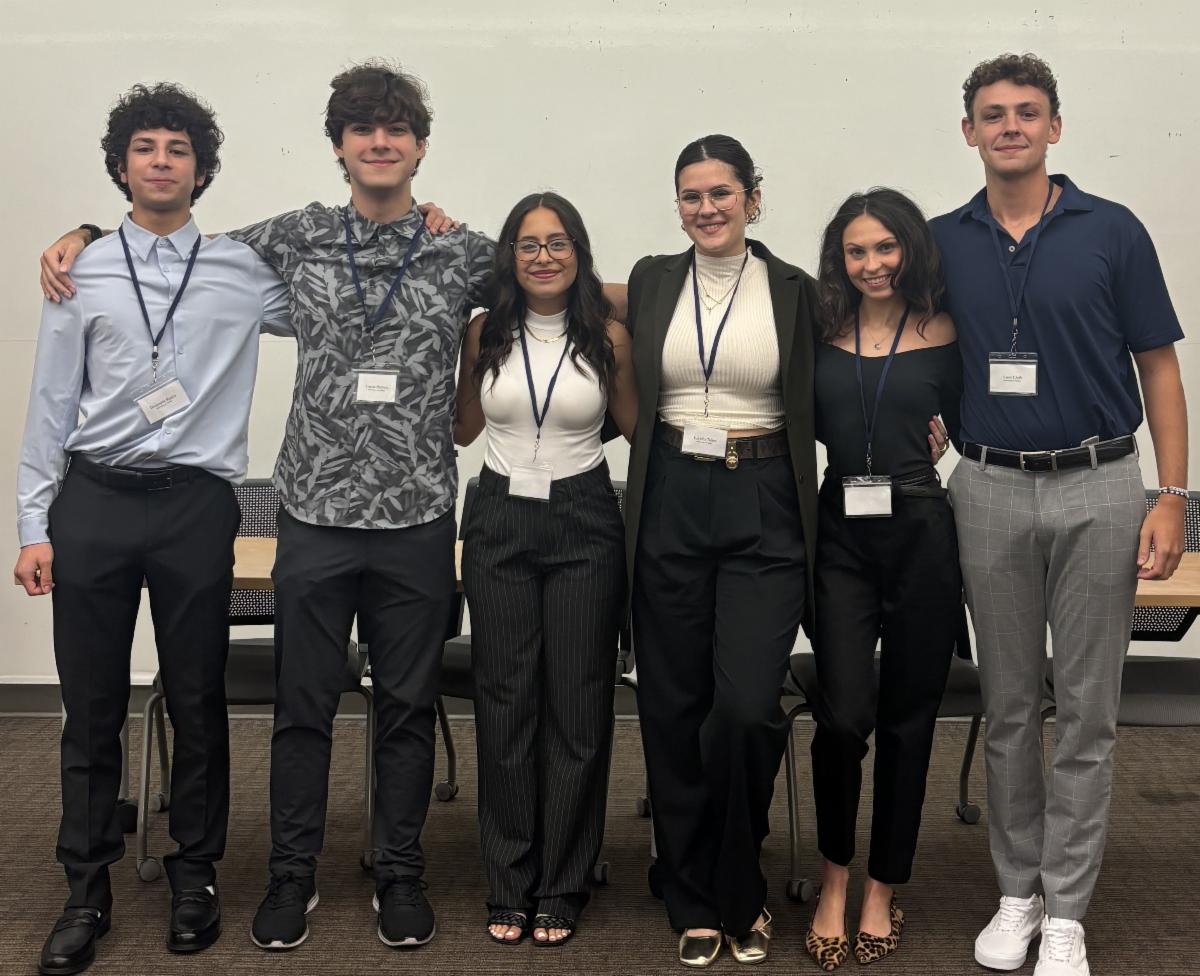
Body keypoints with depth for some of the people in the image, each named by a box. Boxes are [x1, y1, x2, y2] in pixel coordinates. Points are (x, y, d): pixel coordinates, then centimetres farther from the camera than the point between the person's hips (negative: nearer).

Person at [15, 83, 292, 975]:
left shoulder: (243, 272, 5)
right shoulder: (82, 274, 6)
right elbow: (50, 406, 7)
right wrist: (33, 527, 3)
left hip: (195, 504, 0)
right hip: (92, 501, 1)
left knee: (198, 705, 8)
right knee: (91, 708, 7)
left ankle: (196, 879, 25)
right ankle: (87, 894, 21)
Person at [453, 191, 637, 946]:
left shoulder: (608, 336, -1)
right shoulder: (484, 334, 4)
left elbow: (638, 427, 8)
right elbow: (463, 427, 13)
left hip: (583, 523, -1)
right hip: (500, 522, 2)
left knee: (577, 707, 3)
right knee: (505, 705, 5)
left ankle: (562, 889, 16)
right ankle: (510, 886, 17)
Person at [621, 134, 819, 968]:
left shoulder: (795, 291, 3)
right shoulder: (651, 282, 8)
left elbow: (819, 410, 8)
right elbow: (631, 398, 14)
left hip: (764, 512, -2)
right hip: (670, 508, 2)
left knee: (746, 709, -11)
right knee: (674, 709, 6)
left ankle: (741, 892, 15)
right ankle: (694, 902, 23)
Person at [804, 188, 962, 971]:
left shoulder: (943, 334, 2)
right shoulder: (823, 334, 6)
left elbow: (967, 423, 5)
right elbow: (810, 423, 11)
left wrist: (940, 436, -10)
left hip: (921, 531, 0)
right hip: (842, 532, 1)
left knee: (908, 717, 7)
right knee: (844, 714, -9)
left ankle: (883, 891, 23)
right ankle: (835, 878, 15)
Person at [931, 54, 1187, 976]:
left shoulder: (1112, 231, -2)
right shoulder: (943, 243, 5)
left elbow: (1159, 369, 0)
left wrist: (1172, 499, -6)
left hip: (1097, 488, -2)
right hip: (991, 491, 2)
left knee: (1087, 707, 3)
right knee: (1009, 703, 10)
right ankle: (1017, 891, 24)